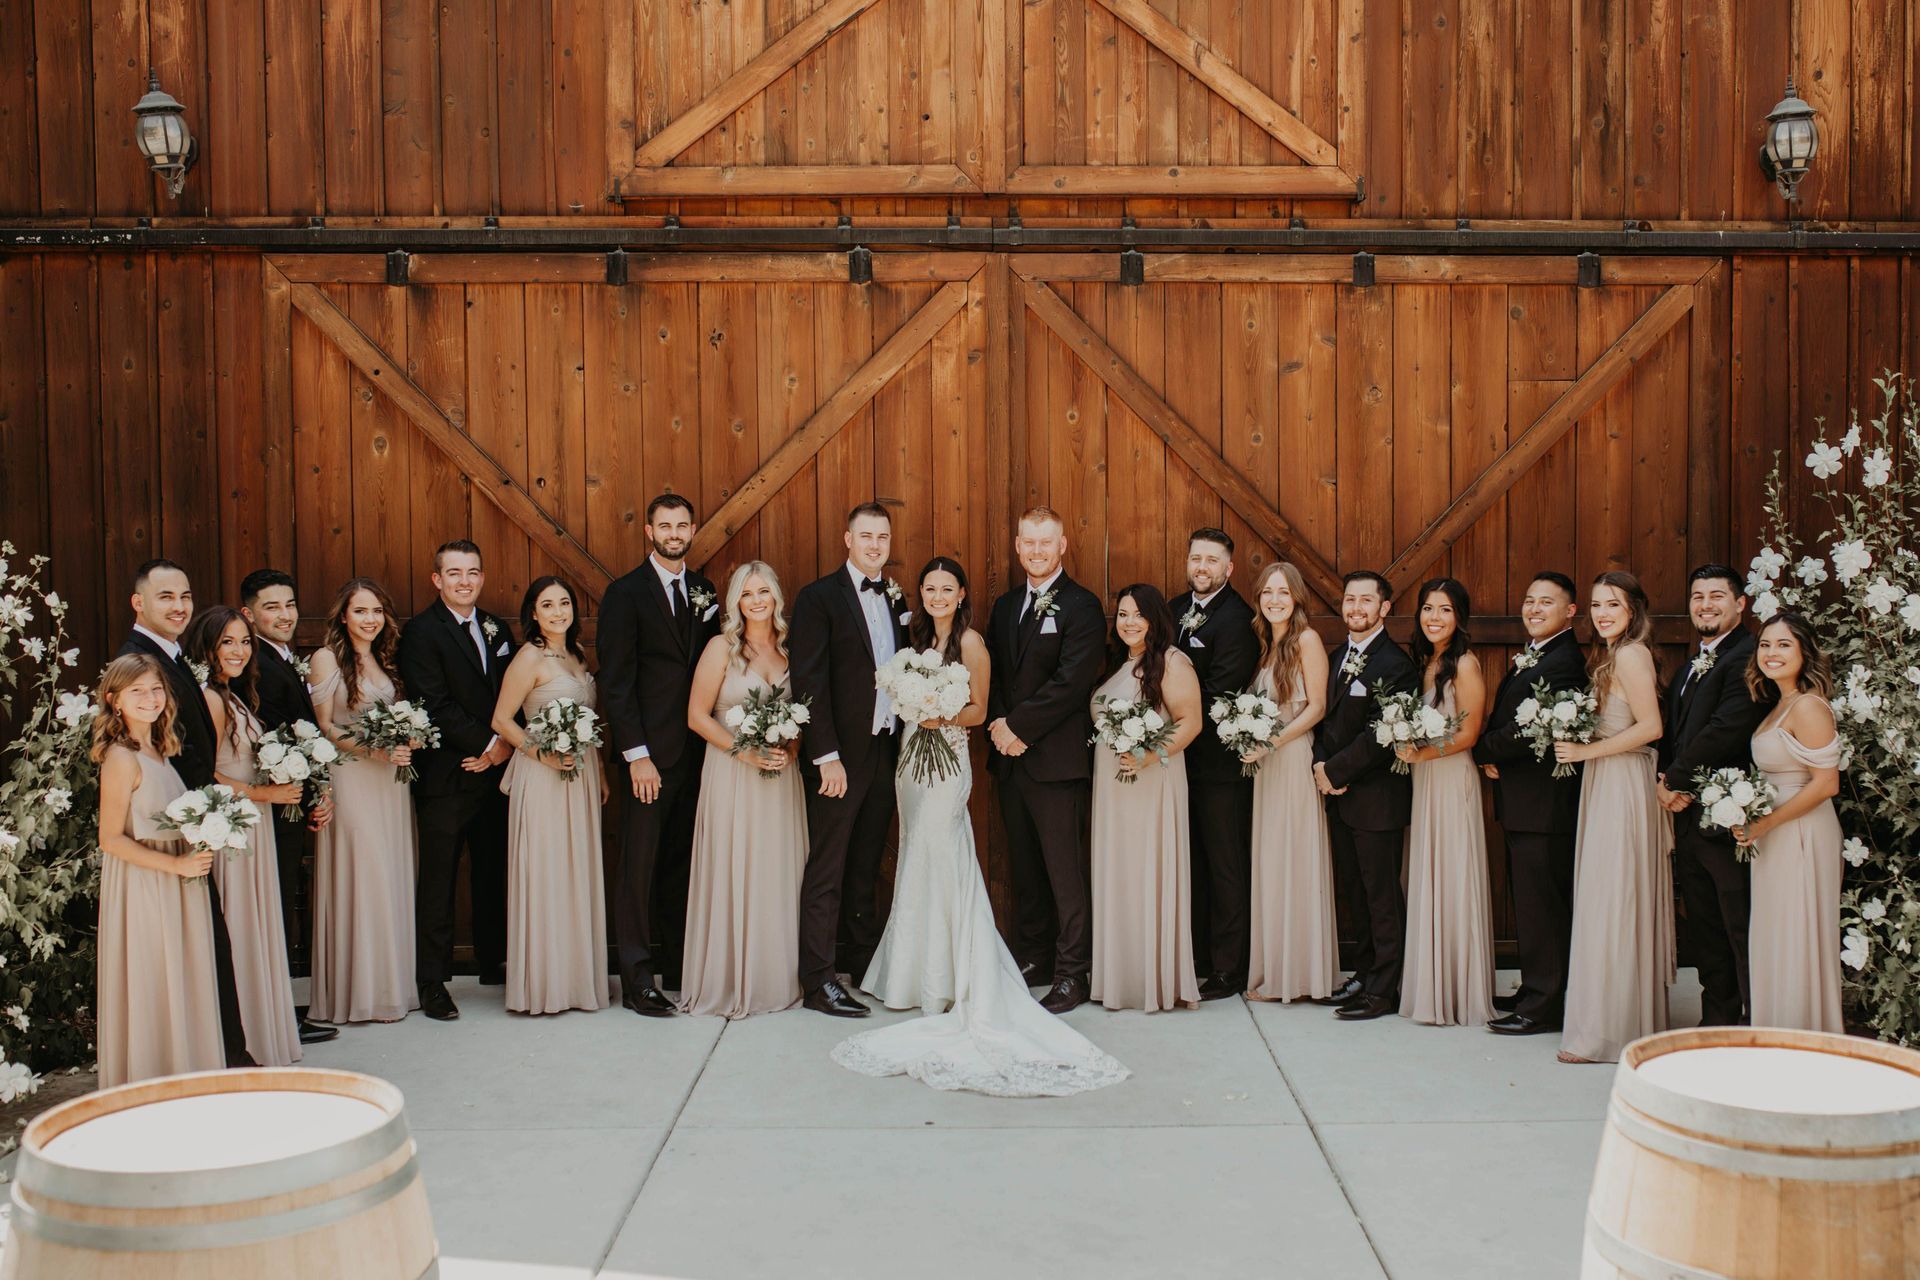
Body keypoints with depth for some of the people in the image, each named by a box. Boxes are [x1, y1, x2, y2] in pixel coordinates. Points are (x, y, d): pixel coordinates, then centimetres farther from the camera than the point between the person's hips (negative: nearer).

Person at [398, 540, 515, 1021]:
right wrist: (487, 742, -13)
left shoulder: (497, 630, 14)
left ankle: (494, 963, 25)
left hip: (494, 771, 6)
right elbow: (435, 705, -14)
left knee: (494, 874, 12)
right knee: (437, 882, -1)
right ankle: (432, 982, 6)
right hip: (445, 776, -6)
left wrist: (505, 746, -5)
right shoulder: (421, 631, -5)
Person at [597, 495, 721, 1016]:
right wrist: (636, 755, -13)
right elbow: (616, 683, -7)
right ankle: (637, 980, 6)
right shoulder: (626, 594, -3)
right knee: (640, 866, -1)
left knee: (683, 864, 10)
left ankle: (679, 969, 18)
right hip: (650, 753, -5)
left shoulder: (704, 592, 13)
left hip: (696, 752, 5)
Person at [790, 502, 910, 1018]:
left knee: (866, 866, 15)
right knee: (827, 869, -1)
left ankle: (863, 962, 26)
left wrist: (903, 742, 5)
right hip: (839, 756, -6)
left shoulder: (896, 599, 12)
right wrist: (827, 757, -18)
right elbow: (809, 682, -13)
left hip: (886, 751, 6)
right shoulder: (818, 598, -8)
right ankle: (819, 981, 4)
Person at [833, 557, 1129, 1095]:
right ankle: (920, 974, 18)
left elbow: (978, 711, -6)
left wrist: (942, 717, -23)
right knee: (919, 864, 10)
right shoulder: (922, 638, 14)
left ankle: (945, 984, 2)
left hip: (947, 761, -7)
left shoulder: (970, 642, -7)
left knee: (941, 865, -6)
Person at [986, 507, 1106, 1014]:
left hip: (1058, 758, -7)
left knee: (1066, 871, -3)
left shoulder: (1081, 606, -7)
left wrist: (1018, 726, -14)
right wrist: (998, 723, -4)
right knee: (1024, 867, 13)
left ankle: (1072, 975, 4)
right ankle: (1033, 959, 24)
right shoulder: (1005, 605, 15)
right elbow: (992, 673, 14)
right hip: (1011, 756, 7)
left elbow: (1071, 682, -16)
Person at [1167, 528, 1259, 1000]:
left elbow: (1220, 695, -20)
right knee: (1192, 861, 16)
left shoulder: (1235, 618, -16)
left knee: (1225, 865, 1)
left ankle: (1229, 970, 10)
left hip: (1219, 761, -8)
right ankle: (1194, 957, 27)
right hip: (1181, 756, 8)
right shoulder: (1176, 608, 11)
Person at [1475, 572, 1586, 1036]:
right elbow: (1507, 717, 16)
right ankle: (1537, 992, 25)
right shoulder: (1529, 658, 17)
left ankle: (1542, 1006, 3)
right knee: (1529, 900, 16)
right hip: (1524, 803, 11)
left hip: (1543, 803, -11)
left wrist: (1482, 751, -9)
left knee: (1540, 904, -4)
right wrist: (1492, 757, -4)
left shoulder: (1563, 663, -16)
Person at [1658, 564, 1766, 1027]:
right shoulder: (1690, 668, 20)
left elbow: (1726, 729, -20)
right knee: (1705, 933, 14)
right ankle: (1716, 1023, 22)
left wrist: (1675, 781, -11)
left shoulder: (1748, 658, -11)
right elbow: (1673, 734, 18)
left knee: (1742, 933, -5)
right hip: (1689, 817, 9)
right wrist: (1667, 780, -2)